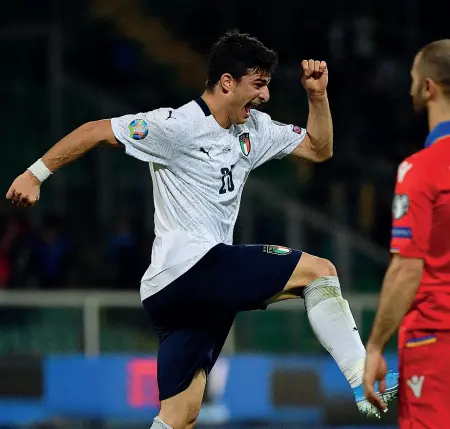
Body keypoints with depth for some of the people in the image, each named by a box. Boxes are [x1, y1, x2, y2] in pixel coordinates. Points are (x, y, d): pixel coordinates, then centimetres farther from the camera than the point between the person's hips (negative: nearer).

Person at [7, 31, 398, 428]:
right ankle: (365, 384, -14)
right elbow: (96, 131, -5)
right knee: (319, 270, -10)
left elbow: (319, 149, 23)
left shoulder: (255, 130, 16)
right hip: (191, 265, -9)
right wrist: (35, 174, -6)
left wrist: (318, 96, 9)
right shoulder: (178, 126, -8)